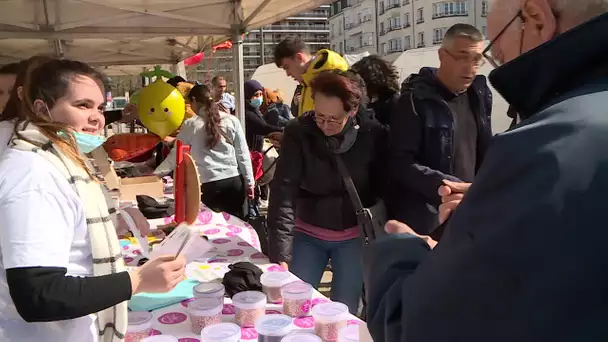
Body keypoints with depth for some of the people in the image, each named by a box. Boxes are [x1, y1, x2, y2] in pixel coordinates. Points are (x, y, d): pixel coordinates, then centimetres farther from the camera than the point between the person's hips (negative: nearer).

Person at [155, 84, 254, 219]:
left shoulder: (190, 125, 0)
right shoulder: (232, 121, 3)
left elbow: (175, 156, 5)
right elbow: (243, 154, 5)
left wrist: (155, 174, 17)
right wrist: (249, 182, 11)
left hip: (208, 184, -2)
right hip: (233, 181, 2)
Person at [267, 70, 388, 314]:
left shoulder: (373, 135, -15)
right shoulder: (297, 133, -16)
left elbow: (382, 186, -4)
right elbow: (283, 194, -22)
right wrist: (280, 255, -28)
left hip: (353, 237, 0)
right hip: (307, 234, 0)